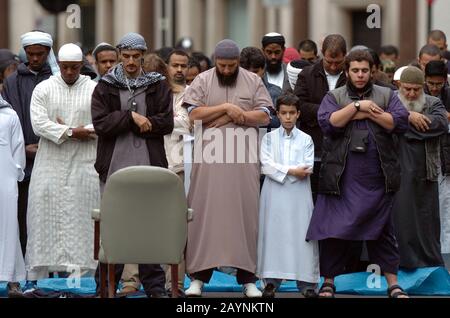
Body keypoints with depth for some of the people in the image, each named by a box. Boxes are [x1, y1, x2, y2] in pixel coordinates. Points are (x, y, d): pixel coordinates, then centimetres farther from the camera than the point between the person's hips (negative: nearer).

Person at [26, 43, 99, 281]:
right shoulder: (43, 89, 5)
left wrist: (64, 130, -11)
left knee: (80, 215, -4)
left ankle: (79, 267, -3)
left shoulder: (95, 90, 4)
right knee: (46, 214, -2)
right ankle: (41, 270, 0)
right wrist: (73, 132, -15)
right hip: (51, 164, 1)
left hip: (84, 164, 0)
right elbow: (39, 123, -7)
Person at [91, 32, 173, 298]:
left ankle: (155, 286, 8)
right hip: (115, 166, 0)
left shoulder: (158, 86, 9)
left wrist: (121, 123, -6)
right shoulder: (105, 87, 8)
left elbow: (167, 123, -3)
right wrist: (132, 117, -13)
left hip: (149, 166, 1)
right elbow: (101, 124, -4)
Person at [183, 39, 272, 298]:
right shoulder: (202, 81, 6)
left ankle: (248, 278, 6)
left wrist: (230, 117, -10)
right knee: (205, 212, -2)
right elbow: (194, 114, -5)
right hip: (210, 158, 0)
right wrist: (226, 108, -13)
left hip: (244, 159, 1)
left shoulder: (254, 82, 7)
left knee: (245, 212, 1)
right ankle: (199, 276, 3)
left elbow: (264, 117, 0)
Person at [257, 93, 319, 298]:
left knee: (301, 234, -3)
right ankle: (271, 281, 4)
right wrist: (291, 171, -12)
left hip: (299, 196, 0)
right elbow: (266, 165, -5)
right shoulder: (269, 138, 8)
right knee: (274, 234, -1)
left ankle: (307, 283, -1)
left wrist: (280, 170, -10)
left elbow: (307, 169, -3)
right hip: (275, 196, 0)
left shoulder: (306, 140, 9)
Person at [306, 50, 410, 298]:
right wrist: (357, 106, -12)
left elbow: (400, 122, -4)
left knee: (382, 230, 6)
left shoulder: (386, 96, 11)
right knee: (334, 230, 0)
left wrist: (368, 113, -8)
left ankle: (392, 283, 11)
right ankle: (329, 281, 10)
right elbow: (328, 122, -10)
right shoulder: (334, 97, 8)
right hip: (341, 179, -1)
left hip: (377, 180, 1)